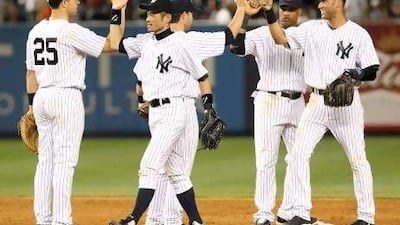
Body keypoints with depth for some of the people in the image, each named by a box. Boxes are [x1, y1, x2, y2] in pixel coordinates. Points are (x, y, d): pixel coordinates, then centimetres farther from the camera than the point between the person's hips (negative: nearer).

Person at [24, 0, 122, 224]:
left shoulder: (36, 31, 10)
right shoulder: (71, 31, -13)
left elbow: (31, 72, 14)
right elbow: (111, 45, -12)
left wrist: (32, 106, 20)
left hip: (41, 97, 8)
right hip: (67, 98, -8)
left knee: (45, 160, 11)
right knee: (64, 160, -7)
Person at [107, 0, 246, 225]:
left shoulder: (180, 43, -9)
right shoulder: (145, 42, 11)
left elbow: (203, 76, -5)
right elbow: (117, 44, 20)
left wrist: (210, 111, -9)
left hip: (176, 110, -8)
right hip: (155, 112, 8)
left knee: (150, 166, -13)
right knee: (176, 170, 10)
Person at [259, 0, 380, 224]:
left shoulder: (359, 34, -4)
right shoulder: (312, 28, 6)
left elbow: (371, 72, -5)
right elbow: (281, 38, 2)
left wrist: (356, 74, -24)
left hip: (346, 103, -4)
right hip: (317, 102, 4)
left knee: (358, 159, 1)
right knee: (298, 155, -4)